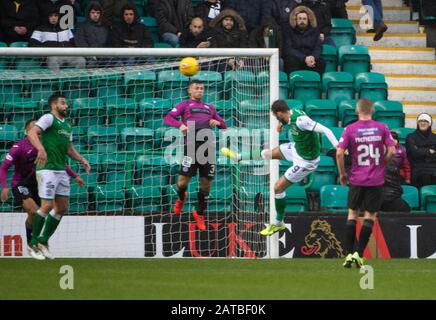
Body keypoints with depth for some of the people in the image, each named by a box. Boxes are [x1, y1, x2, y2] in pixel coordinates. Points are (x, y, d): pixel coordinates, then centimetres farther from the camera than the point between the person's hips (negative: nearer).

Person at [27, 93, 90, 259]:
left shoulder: (67, 125, 19)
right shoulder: (49, 118, -7)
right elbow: (32, 133, -22)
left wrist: (82, 160, 11)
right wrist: (41, 149, -38)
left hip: (61, 170, 8)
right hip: (47, 169, -8)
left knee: (62, 208, 8)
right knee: (47, 205, -12)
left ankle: (44, 240, 19)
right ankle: (34, 241, 2)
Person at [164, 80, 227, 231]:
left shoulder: (209, 107, 27)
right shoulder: (185, 105, 15)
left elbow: (224, 126, 28)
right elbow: (168, 118, 2)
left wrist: (218, 122, 4)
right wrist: (180, 125, -18)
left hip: (208, 147, 3)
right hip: (192, 145, -3)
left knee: (206, 183, 0)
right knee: (183, 181, -8)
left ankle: (200, 213, 17)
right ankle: (181, 198, 26)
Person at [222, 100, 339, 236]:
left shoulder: (301, 121, -35)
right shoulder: (292, 113, -9)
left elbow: (325, 130, -38)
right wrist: (282, 123, 5)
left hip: (306, 162, -8)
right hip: (297, 148, 8)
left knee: (278, 188, 0)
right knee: (268, 154, 23)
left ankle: (278, 224, 20)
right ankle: (237, 157, 49)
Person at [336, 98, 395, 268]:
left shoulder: (350, 129, -3)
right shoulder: (382, 128, -1)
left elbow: (339, 153, -9)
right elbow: (391, 151, -5)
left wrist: (342, 173, 4)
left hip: (357, 179, 0)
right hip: (376, 180, 0)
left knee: (352, 214, 11)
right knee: (370, 216, 5)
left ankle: (349, 253, 5)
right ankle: (359, 254, -2)